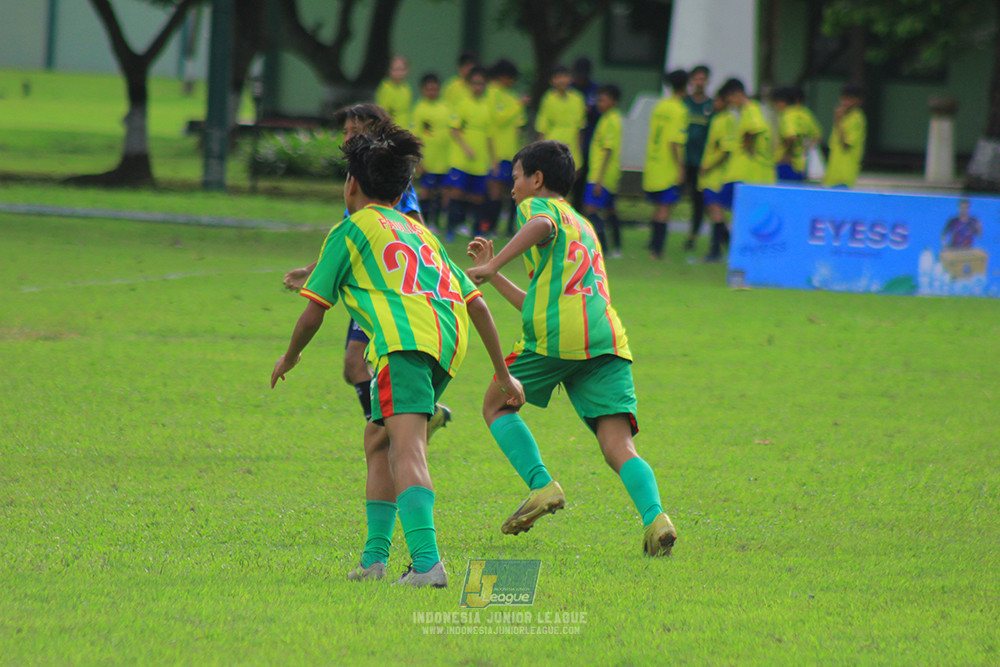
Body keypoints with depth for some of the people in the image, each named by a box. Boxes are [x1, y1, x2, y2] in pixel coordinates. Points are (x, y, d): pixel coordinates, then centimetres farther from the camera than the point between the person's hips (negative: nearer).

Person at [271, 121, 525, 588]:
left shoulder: (350, 230, 16)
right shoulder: (421, 233, 34)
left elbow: (315, 309, 16)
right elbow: (476, 302, 29)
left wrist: (290, 357, 35)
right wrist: (502, 374, 32)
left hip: (405, 335, -7)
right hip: (450, 337, 7)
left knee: (406, 446, -21)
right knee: (379, 444, 23)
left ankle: (427, 562, -38)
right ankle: (375, 556, 21)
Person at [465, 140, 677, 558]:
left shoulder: (537, 206, 13)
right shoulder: (584, 227, 36)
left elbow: (541, 226, -16)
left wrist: (493, 265, -20)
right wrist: (491, 274, 44)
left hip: (559, 335, -6)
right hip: (609, 339, 6)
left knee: (497, 405, 16)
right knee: (619, 448, -3)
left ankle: (542, 485, -3)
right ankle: (654, 516, -29)